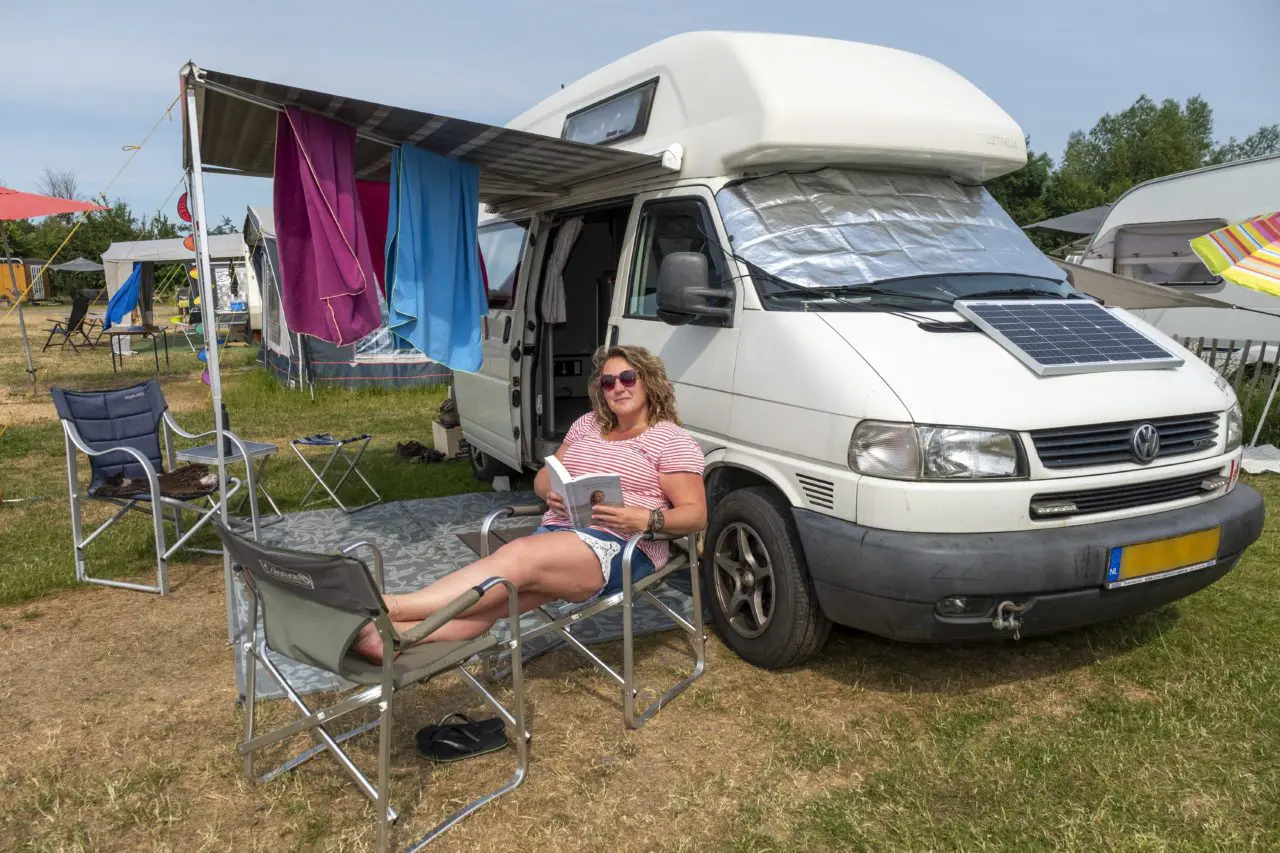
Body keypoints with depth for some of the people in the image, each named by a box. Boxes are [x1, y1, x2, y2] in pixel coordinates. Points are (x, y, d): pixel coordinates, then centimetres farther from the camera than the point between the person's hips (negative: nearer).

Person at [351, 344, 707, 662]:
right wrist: (552, 491, -3)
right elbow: (542, 478, 22)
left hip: (623, 547, -5)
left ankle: (388, 608, -38)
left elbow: (696, 515, -4)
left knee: (518, 556, -30)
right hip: (557, 531, 6)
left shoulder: (672, 439, 1)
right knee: (496, 596, -23)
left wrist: (647, 518, -24)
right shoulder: (587, 425, 19)